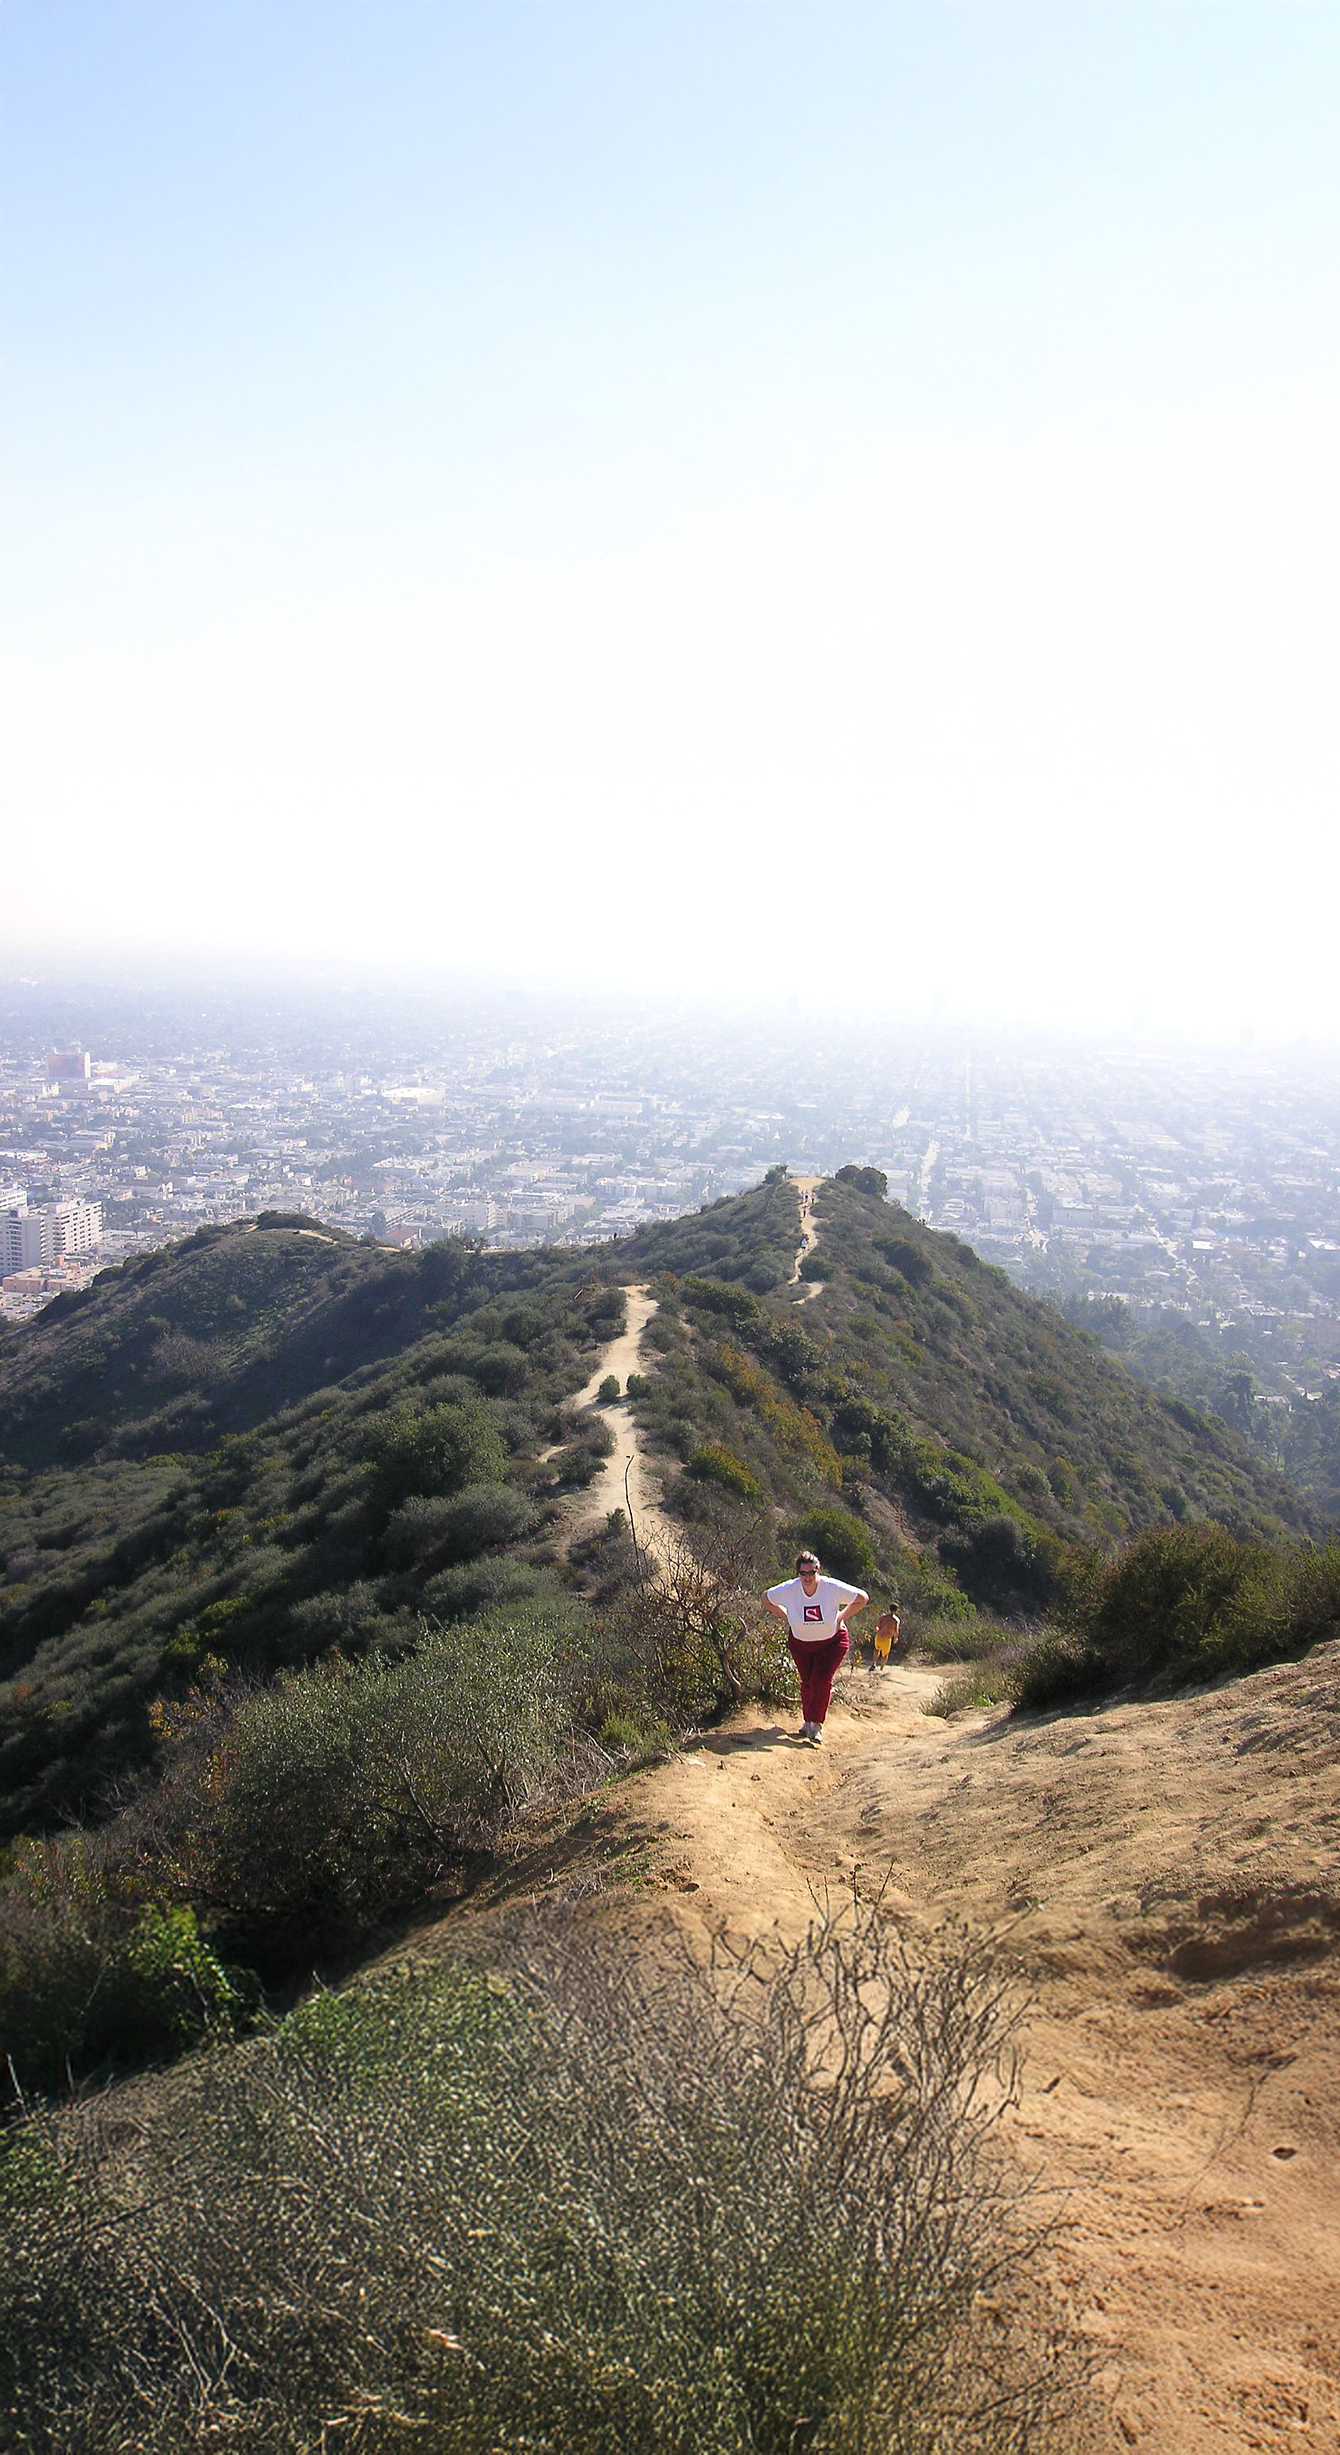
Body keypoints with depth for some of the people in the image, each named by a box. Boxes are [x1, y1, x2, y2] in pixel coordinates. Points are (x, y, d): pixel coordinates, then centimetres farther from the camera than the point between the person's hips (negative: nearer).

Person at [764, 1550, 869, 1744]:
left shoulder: (832, 1588, -26)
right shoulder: (789, 1590, -21)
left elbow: (862, 1598, -13)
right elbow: (767, 1598, -1)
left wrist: (841, 1618, -13)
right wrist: (785, 1617, -6)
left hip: (832, 1642, -2)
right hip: (800, 1643, 2)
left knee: (822, 1681, -14)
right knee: (807, 1682, 5)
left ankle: (816, 1725, -9)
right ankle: (808, 1722, 21)